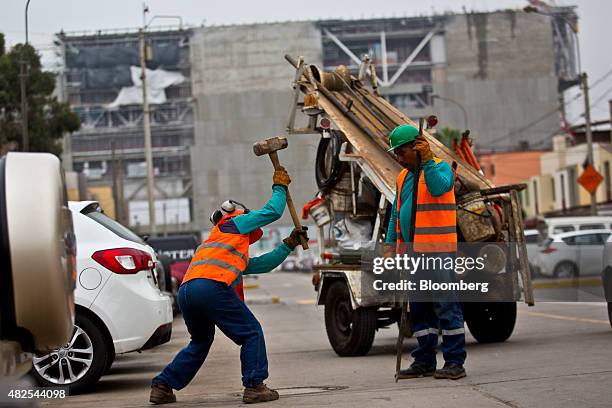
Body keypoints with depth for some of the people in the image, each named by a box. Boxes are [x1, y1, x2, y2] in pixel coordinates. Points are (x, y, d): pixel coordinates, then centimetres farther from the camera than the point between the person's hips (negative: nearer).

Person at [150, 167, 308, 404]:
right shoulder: (234, 224, 19)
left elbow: (264, 264, 42)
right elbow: (273, 211, 19)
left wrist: (289, 244, 43)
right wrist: (279, 187, 34)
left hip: (185, 291, 9)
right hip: (211, 286, -9)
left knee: (200, 342, 27)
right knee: (252, 333, 3)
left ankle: (162, 387, 25)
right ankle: (254, 387, -4)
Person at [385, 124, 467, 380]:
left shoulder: (440, 168, -1)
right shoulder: (403, 177, 20)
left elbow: (438, 188, -23)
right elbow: (396, 213, 23)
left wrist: (427, 160, -23)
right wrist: (390, 245, 15)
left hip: (437, 251, -8)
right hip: (410, 253, 8)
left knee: (446, 306, -7)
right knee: (419, 310, 10)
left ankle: (455, 362, -6)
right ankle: (425, 362, 16)